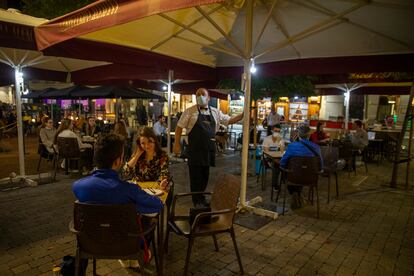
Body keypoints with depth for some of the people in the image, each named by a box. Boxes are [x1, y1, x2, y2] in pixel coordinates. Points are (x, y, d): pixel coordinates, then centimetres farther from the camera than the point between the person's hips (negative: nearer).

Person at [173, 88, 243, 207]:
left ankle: (200, 196, 33)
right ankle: (197, 200, 20)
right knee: (196, 175, 4)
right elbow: (179, 127, -1)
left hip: (209, 149, 4)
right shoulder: (190, 111, -2)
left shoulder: (215, 112, 10)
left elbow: (229, 120, 14)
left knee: (205, 175, 14)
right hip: (195, 149, -4)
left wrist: (244, 114, 4)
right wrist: (177, 144, -7)